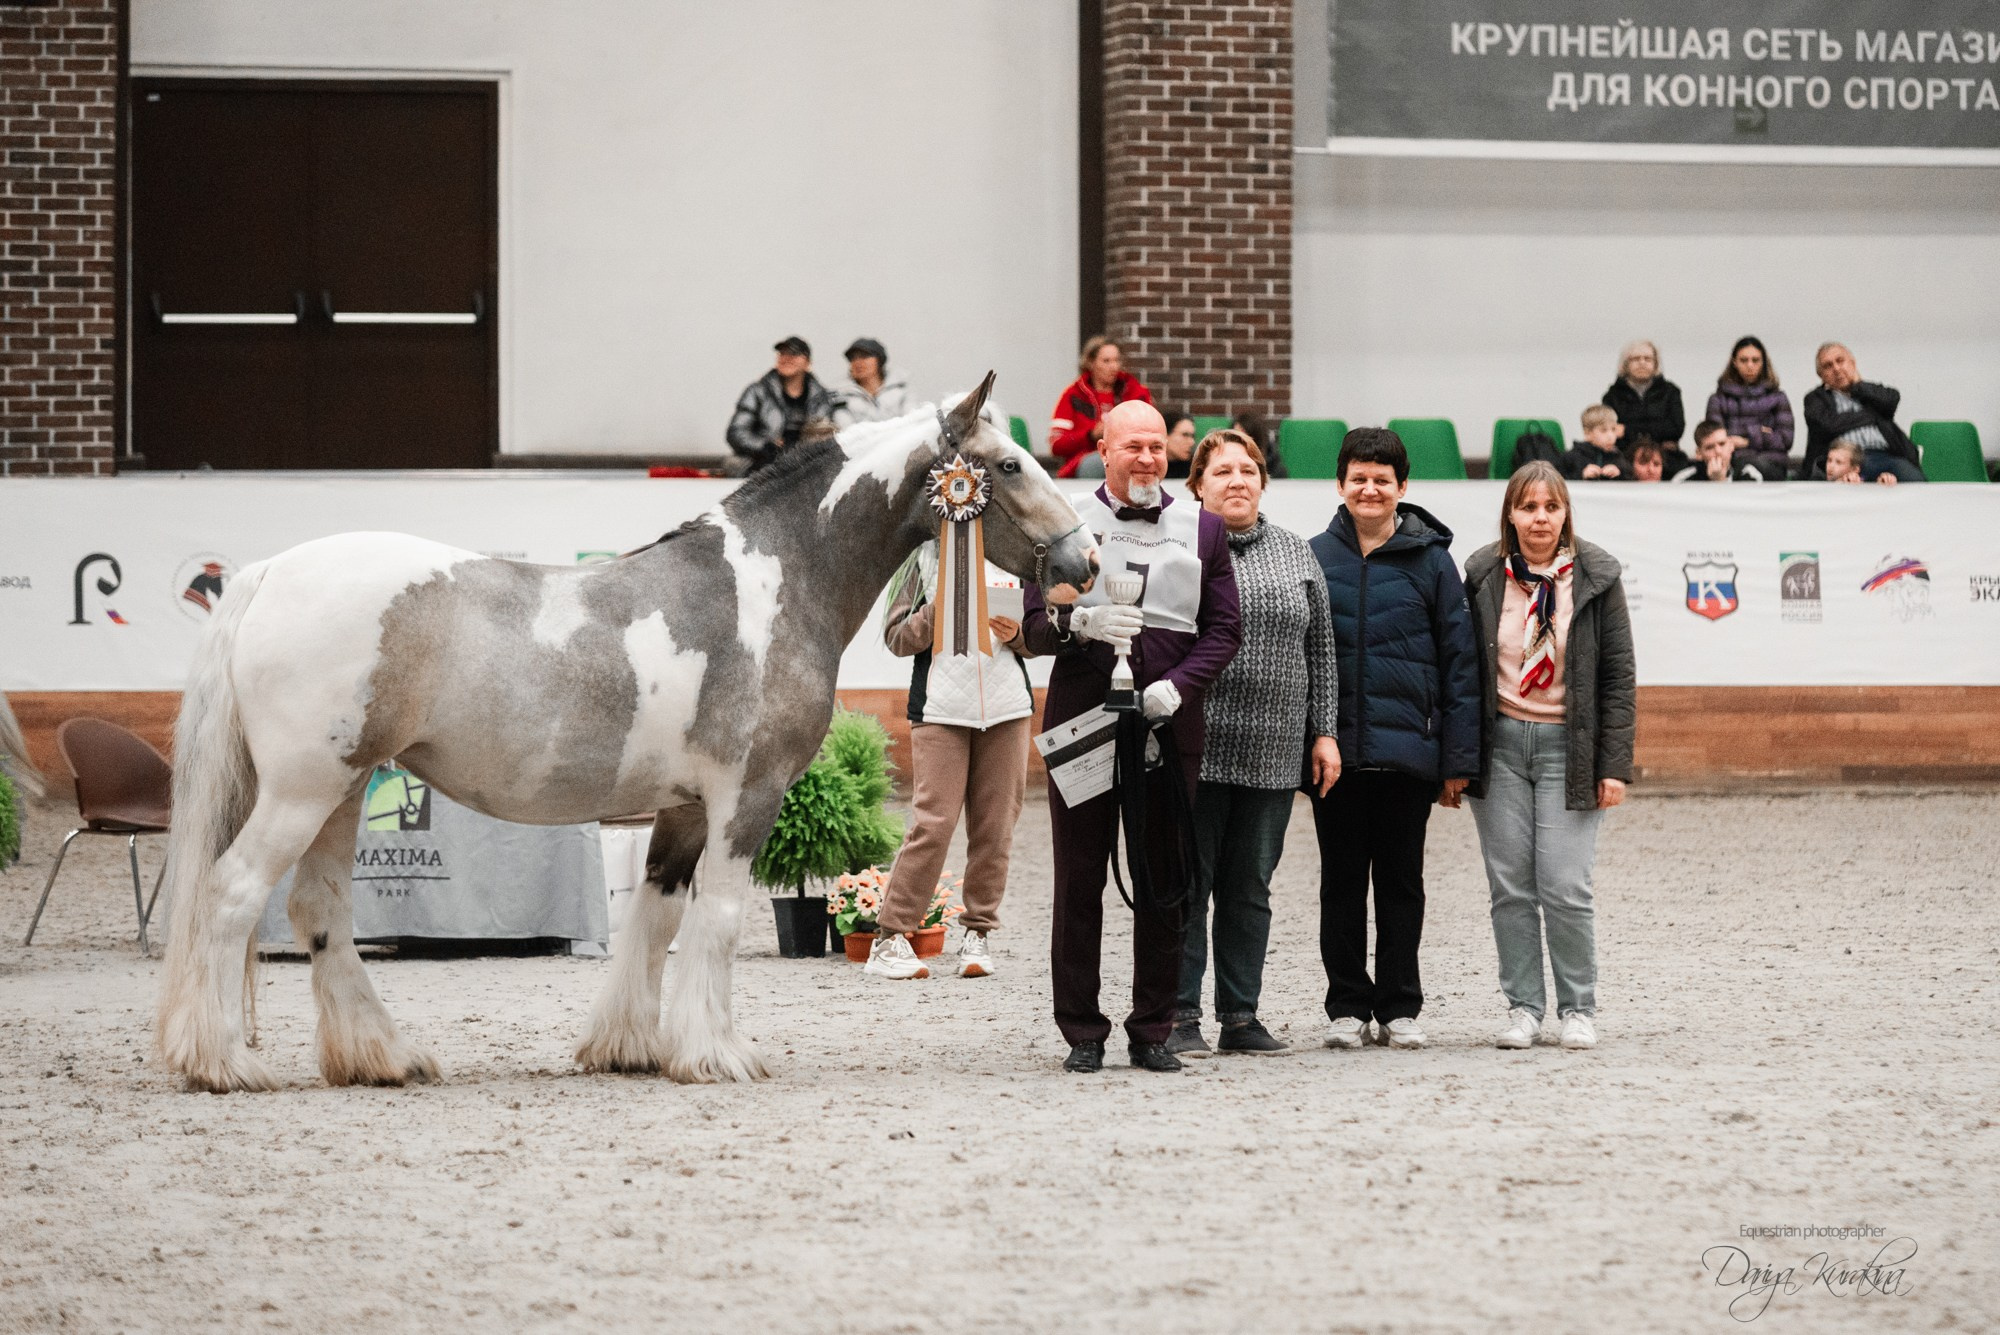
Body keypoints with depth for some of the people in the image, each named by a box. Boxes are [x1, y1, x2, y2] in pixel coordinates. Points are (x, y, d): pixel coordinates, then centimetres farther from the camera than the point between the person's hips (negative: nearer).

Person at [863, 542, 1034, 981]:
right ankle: (889, 937, -6)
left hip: (1006, 703, 3)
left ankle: (978, 932, 12)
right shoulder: (919, 554, 7)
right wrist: (939, 609, -13)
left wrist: (1016, 633, -6)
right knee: (933, 822, -11)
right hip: (941, 708, -3)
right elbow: (897, 638, 1)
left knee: (996, 825, 2)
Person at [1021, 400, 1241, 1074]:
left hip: (1168, 722, 2)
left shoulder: (1202, 529, 11)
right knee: (1079, 879, 0)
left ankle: (1153, 1030, 10)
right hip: (1082, 717, -1)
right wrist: (1080, 622, -21)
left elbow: (1223, 630, 7)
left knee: (1164, 880, 3)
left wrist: (1178, 684, -10)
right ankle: (1082, 1033, 6)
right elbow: (1033, 629, 2)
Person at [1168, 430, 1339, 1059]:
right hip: (1194, 748, -4)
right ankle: (1180, 1018, 1)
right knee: (1187, 883, -2)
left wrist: (1324, 732, 9)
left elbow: (1320, 650, 15)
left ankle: (1240, 1018, 13)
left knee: (1250, 888, 8)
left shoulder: (1296, 554, 13)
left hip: (1273, 752, 4)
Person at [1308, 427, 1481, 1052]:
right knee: (1342, 880, 7)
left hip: (1407, 746, -1)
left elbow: (1460, 660, 0)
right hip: (1334, 747, 1)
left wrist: (1459, 756, -4)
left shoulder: (1430, 560, 0)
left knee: (1401, 880, 7)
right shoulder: (1314, 558, 4)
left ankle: (1399, 1008, 14)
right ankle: (1347, 1007, 14)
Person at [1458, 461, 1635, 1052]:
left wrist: (1615, 764, -4)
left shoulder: (1594, 577, -1)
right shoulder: (1483, 575, 3)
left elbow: (1618, 674, 1)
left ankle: (1578, 1009, 7)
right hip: (1499, 742, 2)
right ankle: (1523, 1007, 11)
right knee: (1510, 886, 2)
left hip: (1568, 745, -2)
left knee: (1565, 887, -7)